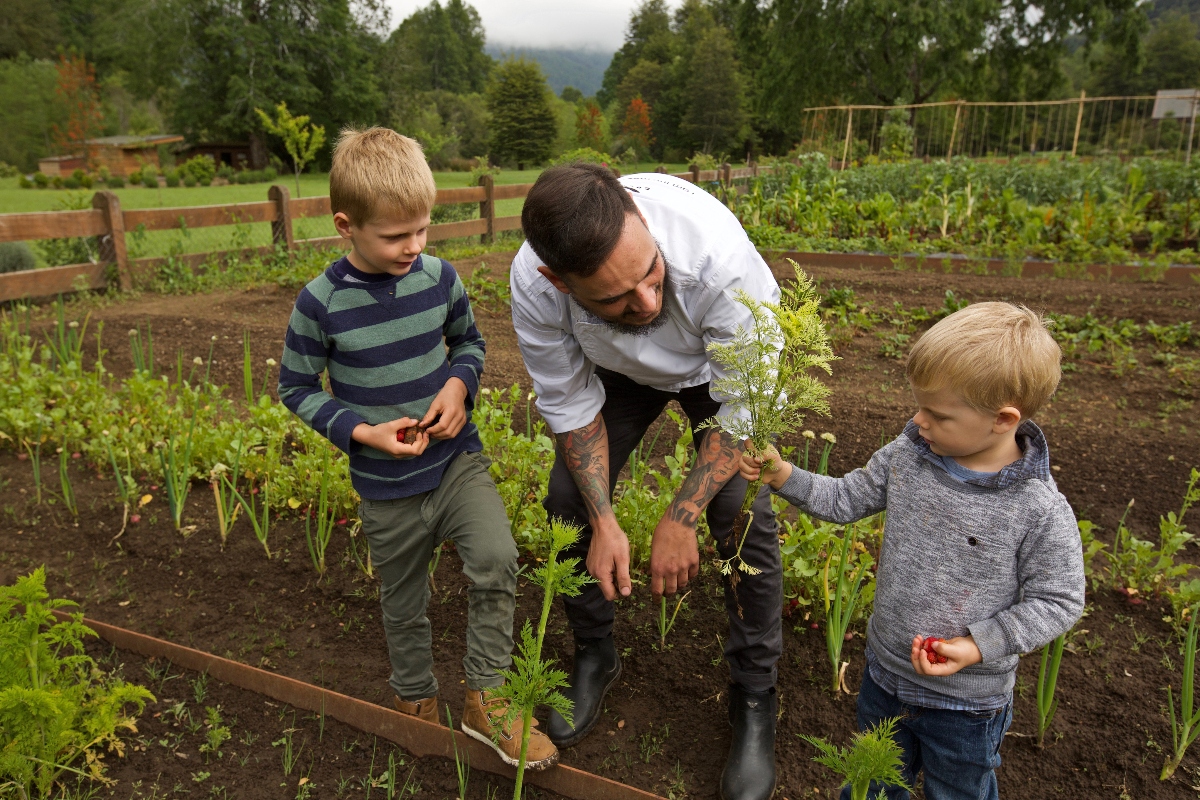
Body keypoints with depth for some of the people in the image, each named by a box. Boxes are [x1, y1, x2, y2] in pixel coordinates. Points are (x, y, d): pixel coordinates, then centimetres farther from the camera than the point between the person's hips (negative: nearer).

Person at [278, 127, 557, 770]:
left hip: (457, 459, 1)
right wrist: (362, 430, -17)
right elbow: (296, 387, -4)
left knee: (497, 559, -21)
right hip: (386, 484, -1)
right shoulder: (320, 304, -14)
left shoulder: (440, 277, -6)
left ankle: (485, 699, 2)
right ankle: (415, 699, 45)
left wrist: (458, 384, -11)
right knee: (403, 603, 16)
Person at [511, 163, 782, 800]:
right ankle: (594, 657, 22)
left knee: (740, 513, -18)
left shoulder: (717, 252, -43)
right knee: (568, 498, -5)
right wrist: (603, 522, -22)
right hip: (620, 370, 3)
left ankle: (754, 697, 7)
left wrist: (681, 518, -30)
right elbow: (570, 403, -17)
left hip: (719, 366, -2)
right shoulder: (532, 285, -34)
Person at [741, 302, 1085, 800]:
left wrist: (978, 646, -24)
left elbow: (1058, 601, -15)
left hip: (966, 702, -4)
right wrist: (783, 475, -12)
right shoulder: (905, 456, -12)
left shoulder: (1039, 510, -24)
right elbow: (845, 500, 1)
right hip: (884, 672, 4)